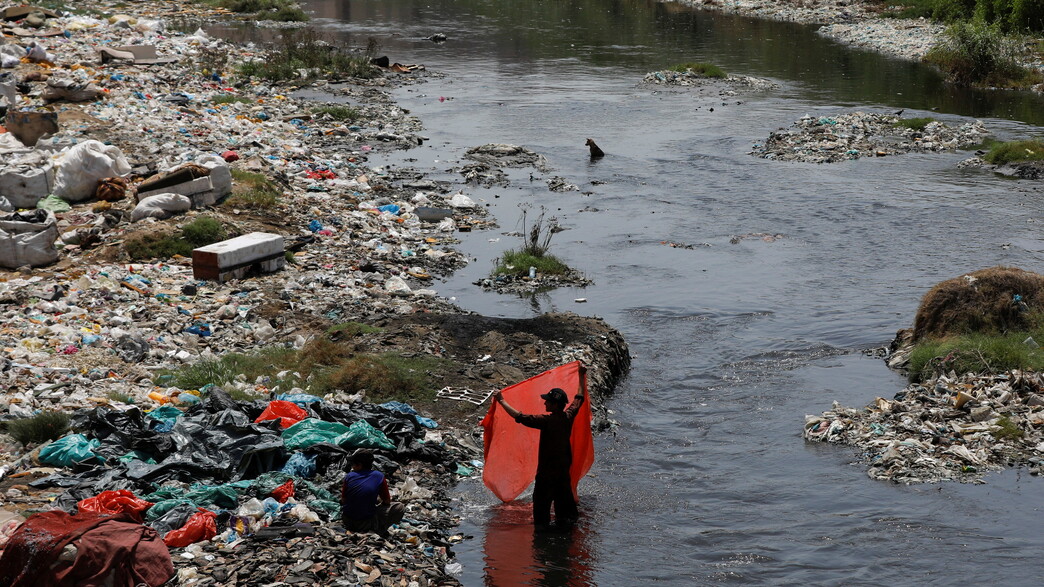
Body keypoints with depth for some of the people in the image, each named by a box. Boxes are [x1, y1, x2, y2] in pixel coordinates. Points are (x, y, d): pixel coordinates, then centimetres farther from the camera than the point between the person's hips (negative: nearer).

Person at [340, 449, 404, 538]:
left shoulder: (349, 476, -5)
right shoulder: (379, 476, -8)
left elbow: (343, 500, 6)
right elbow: (387, 501, 1)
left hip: (347, 521, 3)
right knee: (399, 507, 8)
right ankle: (378, 529, -3)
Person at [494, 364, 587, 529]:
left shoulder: (546, 421, -28)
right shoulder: (569, 416, -9)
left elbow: (519, 417, -30)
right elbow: (579, 399, 9)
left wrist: (502, 401, -24)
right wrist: (581, 376, 19)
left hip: (548, 466, -7)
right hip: (564, 464, 7)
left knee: (542, 495, 9)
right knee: (563, 490, 24)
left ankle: (542, 523, 18)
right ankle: (565, 517, 37)